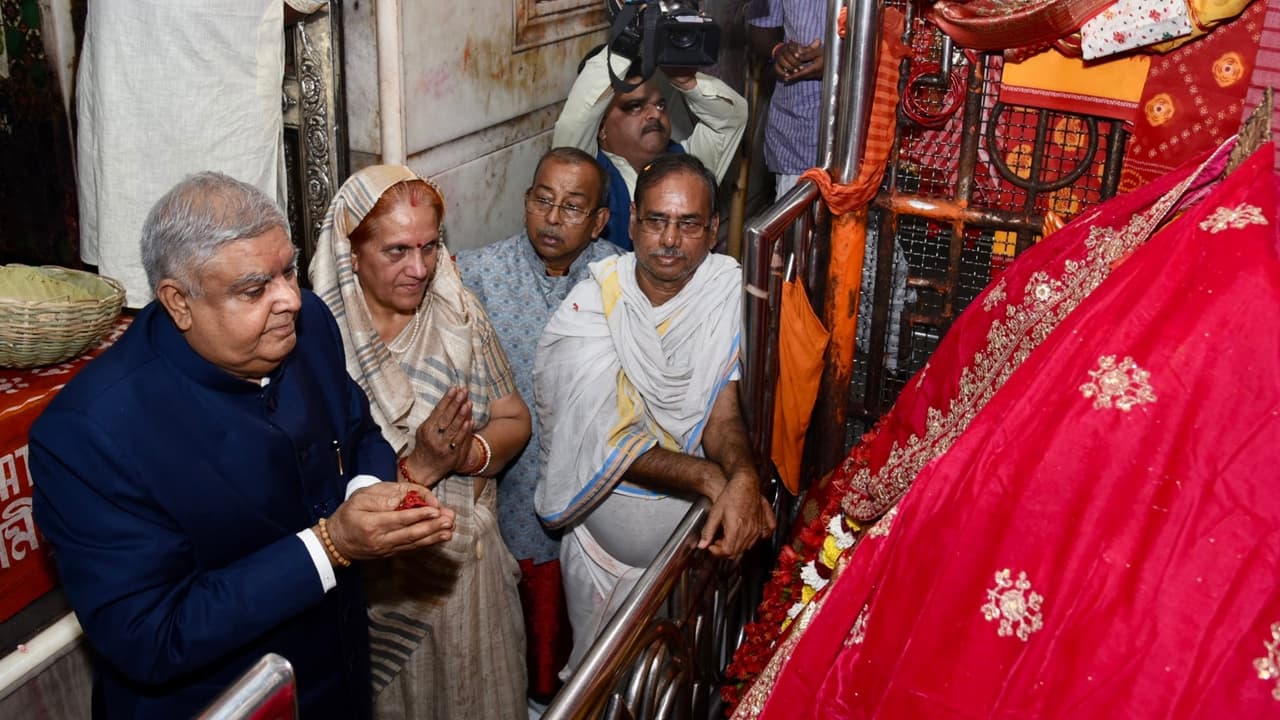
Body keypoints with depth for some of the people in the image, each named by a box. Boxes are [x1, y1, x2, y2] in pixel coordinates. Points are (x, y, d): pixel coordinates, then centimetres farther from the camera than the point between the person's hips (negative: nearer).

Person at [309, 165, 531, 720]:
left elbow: (514, 421, 0)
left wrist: (469, 454, -19)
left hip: (469, 562, 4)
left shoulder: (458, 314, -4)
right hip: (379, 575, -3)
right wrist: (418, 467, -28)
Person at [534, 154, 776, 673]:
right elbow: (610, 441, -21)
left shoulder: (728, 291, -11)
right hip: (610, 533, -1)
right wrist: (713, 478, -34)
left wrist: (744, 477, -40)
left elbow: (723, 412, -18)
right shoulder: (590, 305, -15)